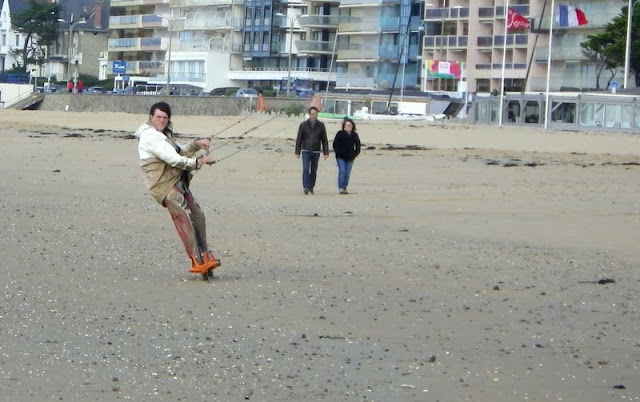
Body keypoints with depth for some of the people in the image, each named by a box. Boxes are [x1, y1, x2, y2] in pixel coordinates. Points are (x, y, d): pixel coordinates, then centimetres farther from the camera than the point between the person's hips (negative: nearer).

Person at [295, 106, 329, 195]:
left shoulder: (321, 125, 2)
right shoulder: (303, 125, -2)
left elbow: (324, 140, 5)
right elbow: (299, 139, 2)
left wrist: (326, 152, -1)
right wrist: (297, 152, -2)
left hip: (316, 152, 2)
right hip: (306, 151, -2)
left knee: (314, 171, 5)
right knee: (306, 169, -14)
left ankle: (311, 188, 15)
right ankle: (306, 187, -19)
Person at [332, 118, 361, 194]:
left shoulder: (355, 135, 9)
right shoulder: (340, 134, -1)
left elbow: (358, 146, 17)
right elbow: (335, 145, 0)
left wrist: (355, 154, 6)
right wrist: (338, 152, -8)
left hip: (350, 158, 4)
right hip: (341, 157, -4)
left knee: (347, 173, 5)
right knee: (342, 171, -14)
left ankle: (344, 188, 15)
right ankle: (341, 188, -14)